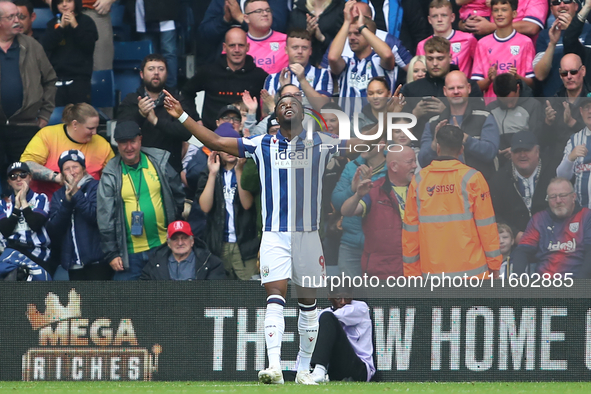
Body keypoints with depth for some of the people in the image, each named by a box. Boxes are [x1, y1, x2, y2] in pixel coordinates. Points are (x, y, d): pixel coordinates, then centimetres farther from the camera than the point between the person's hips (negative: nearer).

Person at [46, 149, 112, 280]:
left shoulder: (95, 187, 1)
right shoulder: (58, 196, 14)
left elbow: (98, 216, -15)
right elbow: (53, 230, 1)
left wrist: (76, 195, -13)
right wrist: (67, 201, -10)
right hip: (74, 264, 5)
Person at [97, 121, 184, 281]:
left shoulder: (159, 162, 2)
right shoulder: (110, 175, -1)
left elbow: (179, 196, 13)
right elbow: (105, 218, 1)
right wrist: (111, 254, -2)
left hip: (163, 246, 1)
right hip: (130, 254, -1)